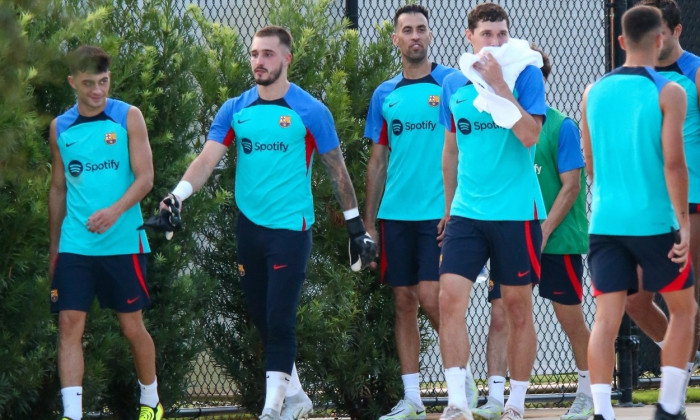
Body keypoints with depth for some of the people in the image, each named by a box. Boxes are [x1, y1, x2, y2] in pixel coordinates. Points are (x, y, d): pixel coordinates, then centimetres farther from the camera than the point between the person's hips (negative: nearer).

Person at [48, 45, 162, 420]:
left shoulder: (128, 118, -1)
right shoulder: (60, 128, 8)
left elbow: (145, 178, -8)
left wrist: (114, 210, -25)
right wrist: (53, 247, 16)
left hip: (123, 243, -2)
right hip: (74, 246, 2)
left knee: (132, 326, 5)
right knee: (69, 323, -9)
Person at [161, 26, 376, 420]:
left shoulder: (311, 111, -4)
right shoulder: (234, 110, 6)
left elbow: (337, 169, 1)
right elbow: (208, 158, -3)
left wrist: (356, 226, 2)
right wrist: (178, 194, -20)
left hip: (291, 228, -5)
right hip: (249, 226, 5)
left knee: (280, 320, -10)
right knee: (263, 320, 10)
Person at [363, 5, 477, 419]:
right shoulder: (385, 95, 11)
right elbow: (378, 161, 15)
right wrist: (369, 221, 10)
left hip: (438, 211, -4)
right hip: (395, 214, 4)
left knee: (430, 295, -11)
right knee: (404, 302, 5)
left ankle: (464, 377, 7)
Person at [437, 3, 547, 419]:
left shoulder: (525, 76, -3)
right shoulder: (454, 84, 9)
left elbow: (530, 135, -17)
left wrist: (499, 84, -18)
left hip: (516, 212, -3)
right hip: (466, 212, 3)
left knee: (518, 308, 4)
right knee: (451, 299, -10)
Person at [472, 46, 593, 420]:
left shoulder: (561, 127, -7)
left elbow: (571, 186, -10)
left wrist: (543, 232, -17)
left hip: (558, 240, -4)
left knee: (570, 319, 6)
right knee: (500, 315, -7)